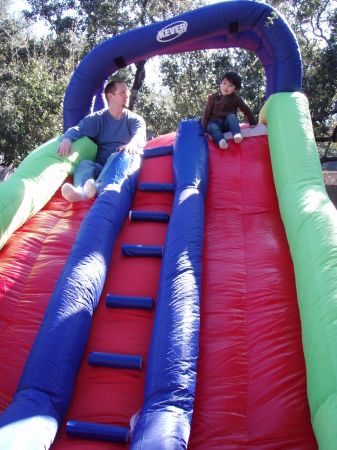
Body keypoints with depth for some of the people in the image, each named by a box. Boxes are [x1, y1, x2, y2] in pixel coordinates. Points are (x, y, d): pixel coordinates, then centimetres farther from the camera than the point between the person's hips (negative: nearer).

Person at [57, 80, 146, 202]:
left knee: (117, 156, -33)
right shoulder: (97, 118, 14)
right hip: (99, 167, 2)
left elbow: (140, 134, -9)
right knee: (84, 163, -29)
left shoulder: (135, 119, 13)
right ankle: (80, 191, -61)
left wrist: (133, 144, -36)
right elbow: (78, 128, -2)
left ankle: (97, 187, -61)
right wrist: (67, 138, -28)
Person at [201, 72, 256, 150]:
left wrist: (252, 123, 12)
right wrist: (204, 129, -4)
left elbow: (246, 111, 13)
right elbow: (206, 113, 3)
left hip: (228, 124, 0)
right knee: (212, 127, -34)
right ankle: (221, 141, -58)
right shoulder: (213, 98, 4)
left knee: (232, 116, -30)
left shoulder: (236, 99, 5)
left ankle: (237, 134, -48)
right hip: (215, 123, 0)